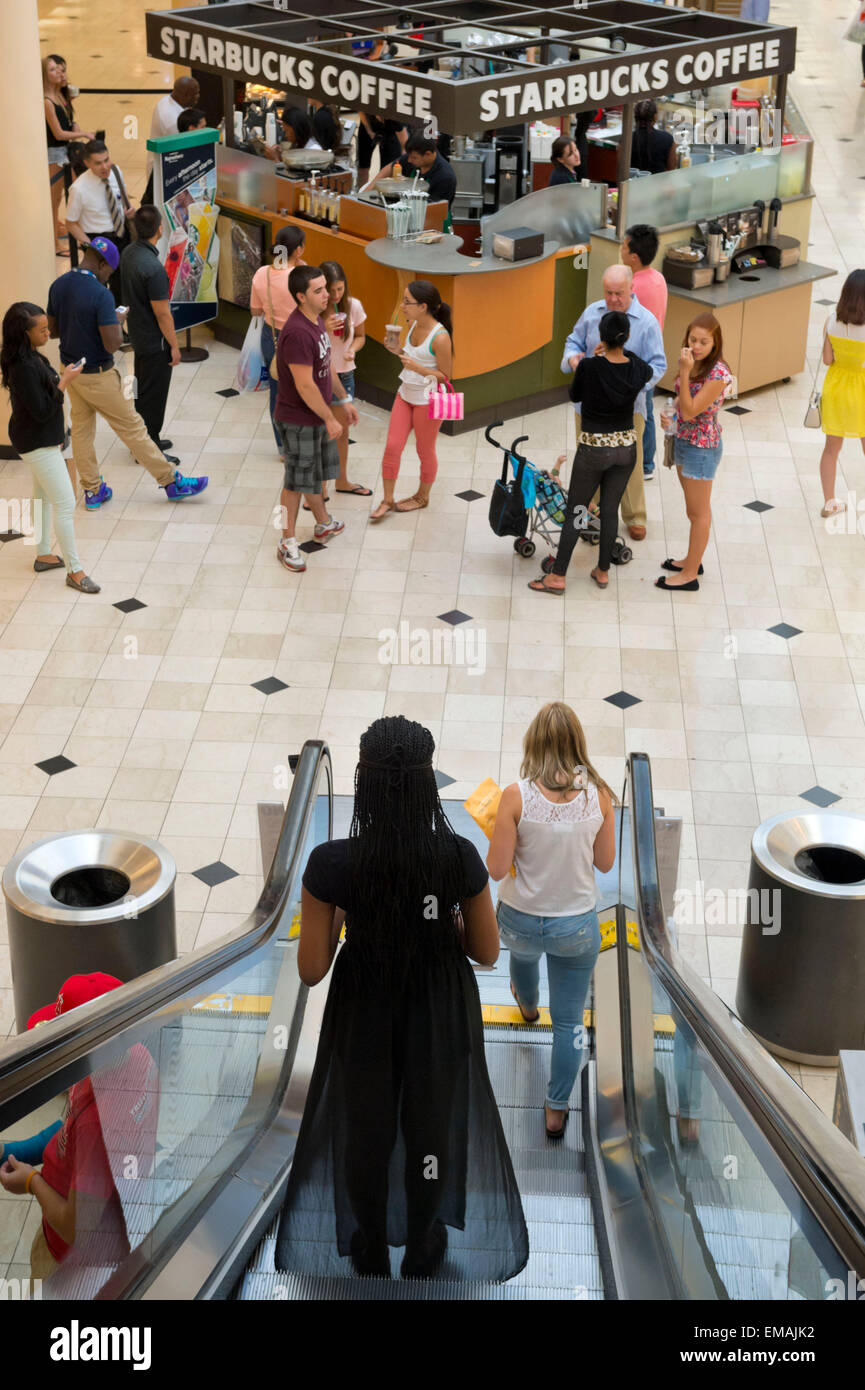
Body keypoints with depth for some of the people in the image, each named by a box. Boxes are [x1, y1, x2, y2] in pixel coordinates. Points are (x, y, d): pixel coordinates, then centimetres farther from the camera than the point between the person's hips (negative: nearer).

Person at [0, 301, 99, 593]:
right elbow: (41, 410, -27)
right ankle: (74, 571, 2)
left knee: (44, 498, 22)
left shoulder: (29, 357, 2)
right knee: (65, 504, -5)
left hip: (42, 439, 10)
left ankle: (44, 555, 37)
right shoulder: (24, 367, -28)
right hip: (38, 444, -10)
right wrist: (64, 381, -22)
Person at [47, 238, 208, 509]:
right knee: (132, 428, 3)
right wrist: (117, 322, -8)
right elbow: (112, 345, -26)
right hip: (98, 375, -7)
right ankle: (172, 481, 13)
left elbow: (53, 330, 10)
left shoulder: (58, 286, -1)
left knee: (81, 429, 17)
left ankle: (93, 491, 25)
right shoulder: (100, 295, -25)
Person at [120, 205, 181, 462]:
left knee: (142, 390, 20)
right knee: (154, 395, 3)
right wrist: (174, 345, -12)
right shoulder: (153, 268, -29)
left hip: (137, 333, 9)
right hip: (155, 342, -9)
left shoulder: (128, 254, -1)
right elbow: (162, 314, -23)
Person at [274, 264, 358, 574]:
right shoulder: (297, 333, -29)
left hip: (317, 415, 9)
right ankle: (287, 543, 14)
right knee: (296, 481, 2)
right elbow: (305, 386, -28)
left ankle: (324, 524, 44)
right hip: (299, 420, -9)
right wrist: (329, 419, -21)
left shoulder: (316, 321, 4)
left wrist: (345, 400, 20)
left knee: (317, 472, 25)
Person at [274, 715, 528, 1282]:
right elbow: (487, 952, -11)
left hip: (364, 1015, 0)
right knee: (432, 1124, 25)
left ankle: (370, 1251, 47)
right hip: (440, 1014, 1)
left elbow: (311, 969, -17)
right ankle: (422, 1249, 47)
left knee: (365, 1128, 25)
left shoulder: (331, 864, -26)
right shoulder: (459, 858, -24)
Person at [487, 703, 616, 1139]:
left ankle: (527, 1004, 71)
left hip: (521, 919, 1)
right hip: (577, 924, -1)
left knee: (523, 952, 39)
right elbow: (605, 863, -4)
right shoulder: (599, 794, -16)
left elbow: (496, 869, -17)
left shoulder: (517, 796, -22)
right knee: (569, 1021, 17)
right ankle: (557, 1109, 26)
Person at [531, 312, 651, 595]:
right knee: (610, 509, 15)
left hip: (593, 449, -3)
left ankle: (558, 576, 9)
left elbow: (575, 395, 1)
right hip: (626, 447, 3)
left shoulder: (589, 366, -18)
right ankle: (603, 571, 24)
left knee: (575, 511, 6)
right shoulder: (638, 369, -7)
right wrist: (618, 351, 26)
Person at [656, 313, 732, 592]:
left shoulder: (717, 374, -24)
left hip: (701, 448, -8)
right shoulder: (691, 364, 1)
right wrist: (669, 413, -6)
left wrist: (684, 373, -31)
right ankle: (692, 560, 37)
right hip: (683, 441, 8)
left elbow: (690, 411, -26)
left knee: (699, 512, 5)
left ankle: (690, 575, 15)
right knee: (693, 509, 22)